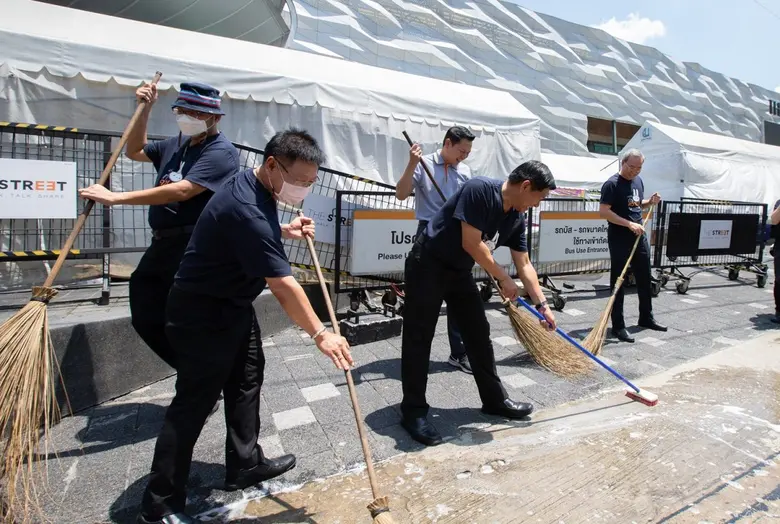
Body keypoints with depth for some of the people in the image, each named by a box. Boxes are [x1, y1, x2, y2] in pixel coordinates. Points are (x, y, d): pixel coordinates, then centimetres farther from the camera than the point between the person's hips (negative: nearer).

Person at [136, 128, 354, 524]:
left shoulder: (252, 185, 1)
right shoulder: (246, 209, -31)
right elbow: (282, 285, -31)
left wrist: (285, 231, 6)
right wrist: (320, 334, -26)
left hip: (232, 305, 10)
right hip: (202, 316, -10)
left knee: (246, 380, 17)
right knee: (193, 404, -2)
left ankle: (245, 465, 33)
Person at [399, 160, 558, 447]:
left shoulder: (517, 217, 1)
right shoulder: (479, 189, -24)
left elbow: (524, 264, 8)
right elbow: (471, 243, -26)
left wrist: (541, 304, 6)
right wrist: (503, 279, -15)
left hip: (459, 271, 8)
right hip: (427, 266, -8)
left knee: (479, 335, 11)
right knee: (418, 339, -3)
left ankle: (494, 399, 25)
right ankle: (413, 411, 7)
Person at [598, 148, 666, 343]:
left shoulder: (638, 181, 11)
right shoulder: (612, 184, -13)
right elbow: (603, 211, -20)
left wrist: (650, 202, 3)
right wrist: (629, 224, -25)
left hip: (639, 237, 8)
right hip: (619, 239, -8)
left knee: (645, 279, 16)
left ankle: (646, 318, 31)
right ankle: (618, 325, 6)